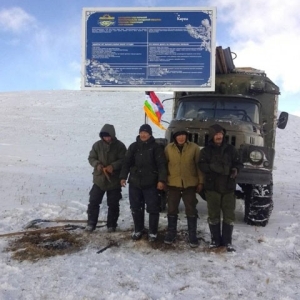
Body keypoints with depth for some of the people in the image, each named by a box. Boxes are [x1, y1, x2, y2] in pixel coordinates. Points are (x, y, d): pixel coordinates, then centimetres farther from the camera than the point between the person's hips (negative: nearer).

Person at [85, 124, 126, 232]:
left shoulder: (120, 145, -7)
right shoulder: (97, 145, -1)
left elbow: (123, 160, -9)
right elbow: (91, 158, 2)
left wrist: (113, 166, -26)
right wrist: (97, 164, -19)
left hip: (114, 180, -1)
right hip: (99, 179, 2)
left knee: (113, 204, 8)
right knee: (93, 202, 4)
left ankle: (111, 225, 23)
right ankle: (91, 223, 18)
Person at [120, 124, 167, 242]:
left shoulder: (156, 147, -2)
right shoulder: (133, 146, 9)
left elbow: (161, 165, -8)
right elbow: (127, 163, 10)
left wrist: (161, 180, -16)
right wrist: (123, 177, 0)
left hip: (151, 183, -4)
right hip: (135, 183, 4)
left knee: (153, 208, 1)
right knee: (136, 208, 11)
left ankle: (153, 232, 15)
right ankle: (138, 230, 27)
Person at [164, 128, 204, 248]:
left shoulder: (194, 148, -4)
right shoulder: (168, 148, 0)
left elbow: (199, 165, -1)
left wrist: (200, 182, -3)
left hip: (190, 184, -1)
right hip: (173, 184, 2)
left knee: (191, 210, 6)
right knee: (172, 210, 10)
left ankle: (192, 235, 17)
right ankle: (171, 232, 25)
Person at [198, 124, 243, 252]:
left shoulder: (230, 149, 8)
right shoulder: (206, 150, 4)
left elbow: (238, 163, 11)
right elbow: (202, 165, -8)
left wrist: (235, 169, -12)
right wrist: (213, 167, -26)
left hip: (228, 187, 1)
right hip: (212, 187, -1)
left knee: (229, 215, 3)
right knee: (213, 215, 6)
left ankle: (227, 241, 15)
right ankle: (215, 240, 20)